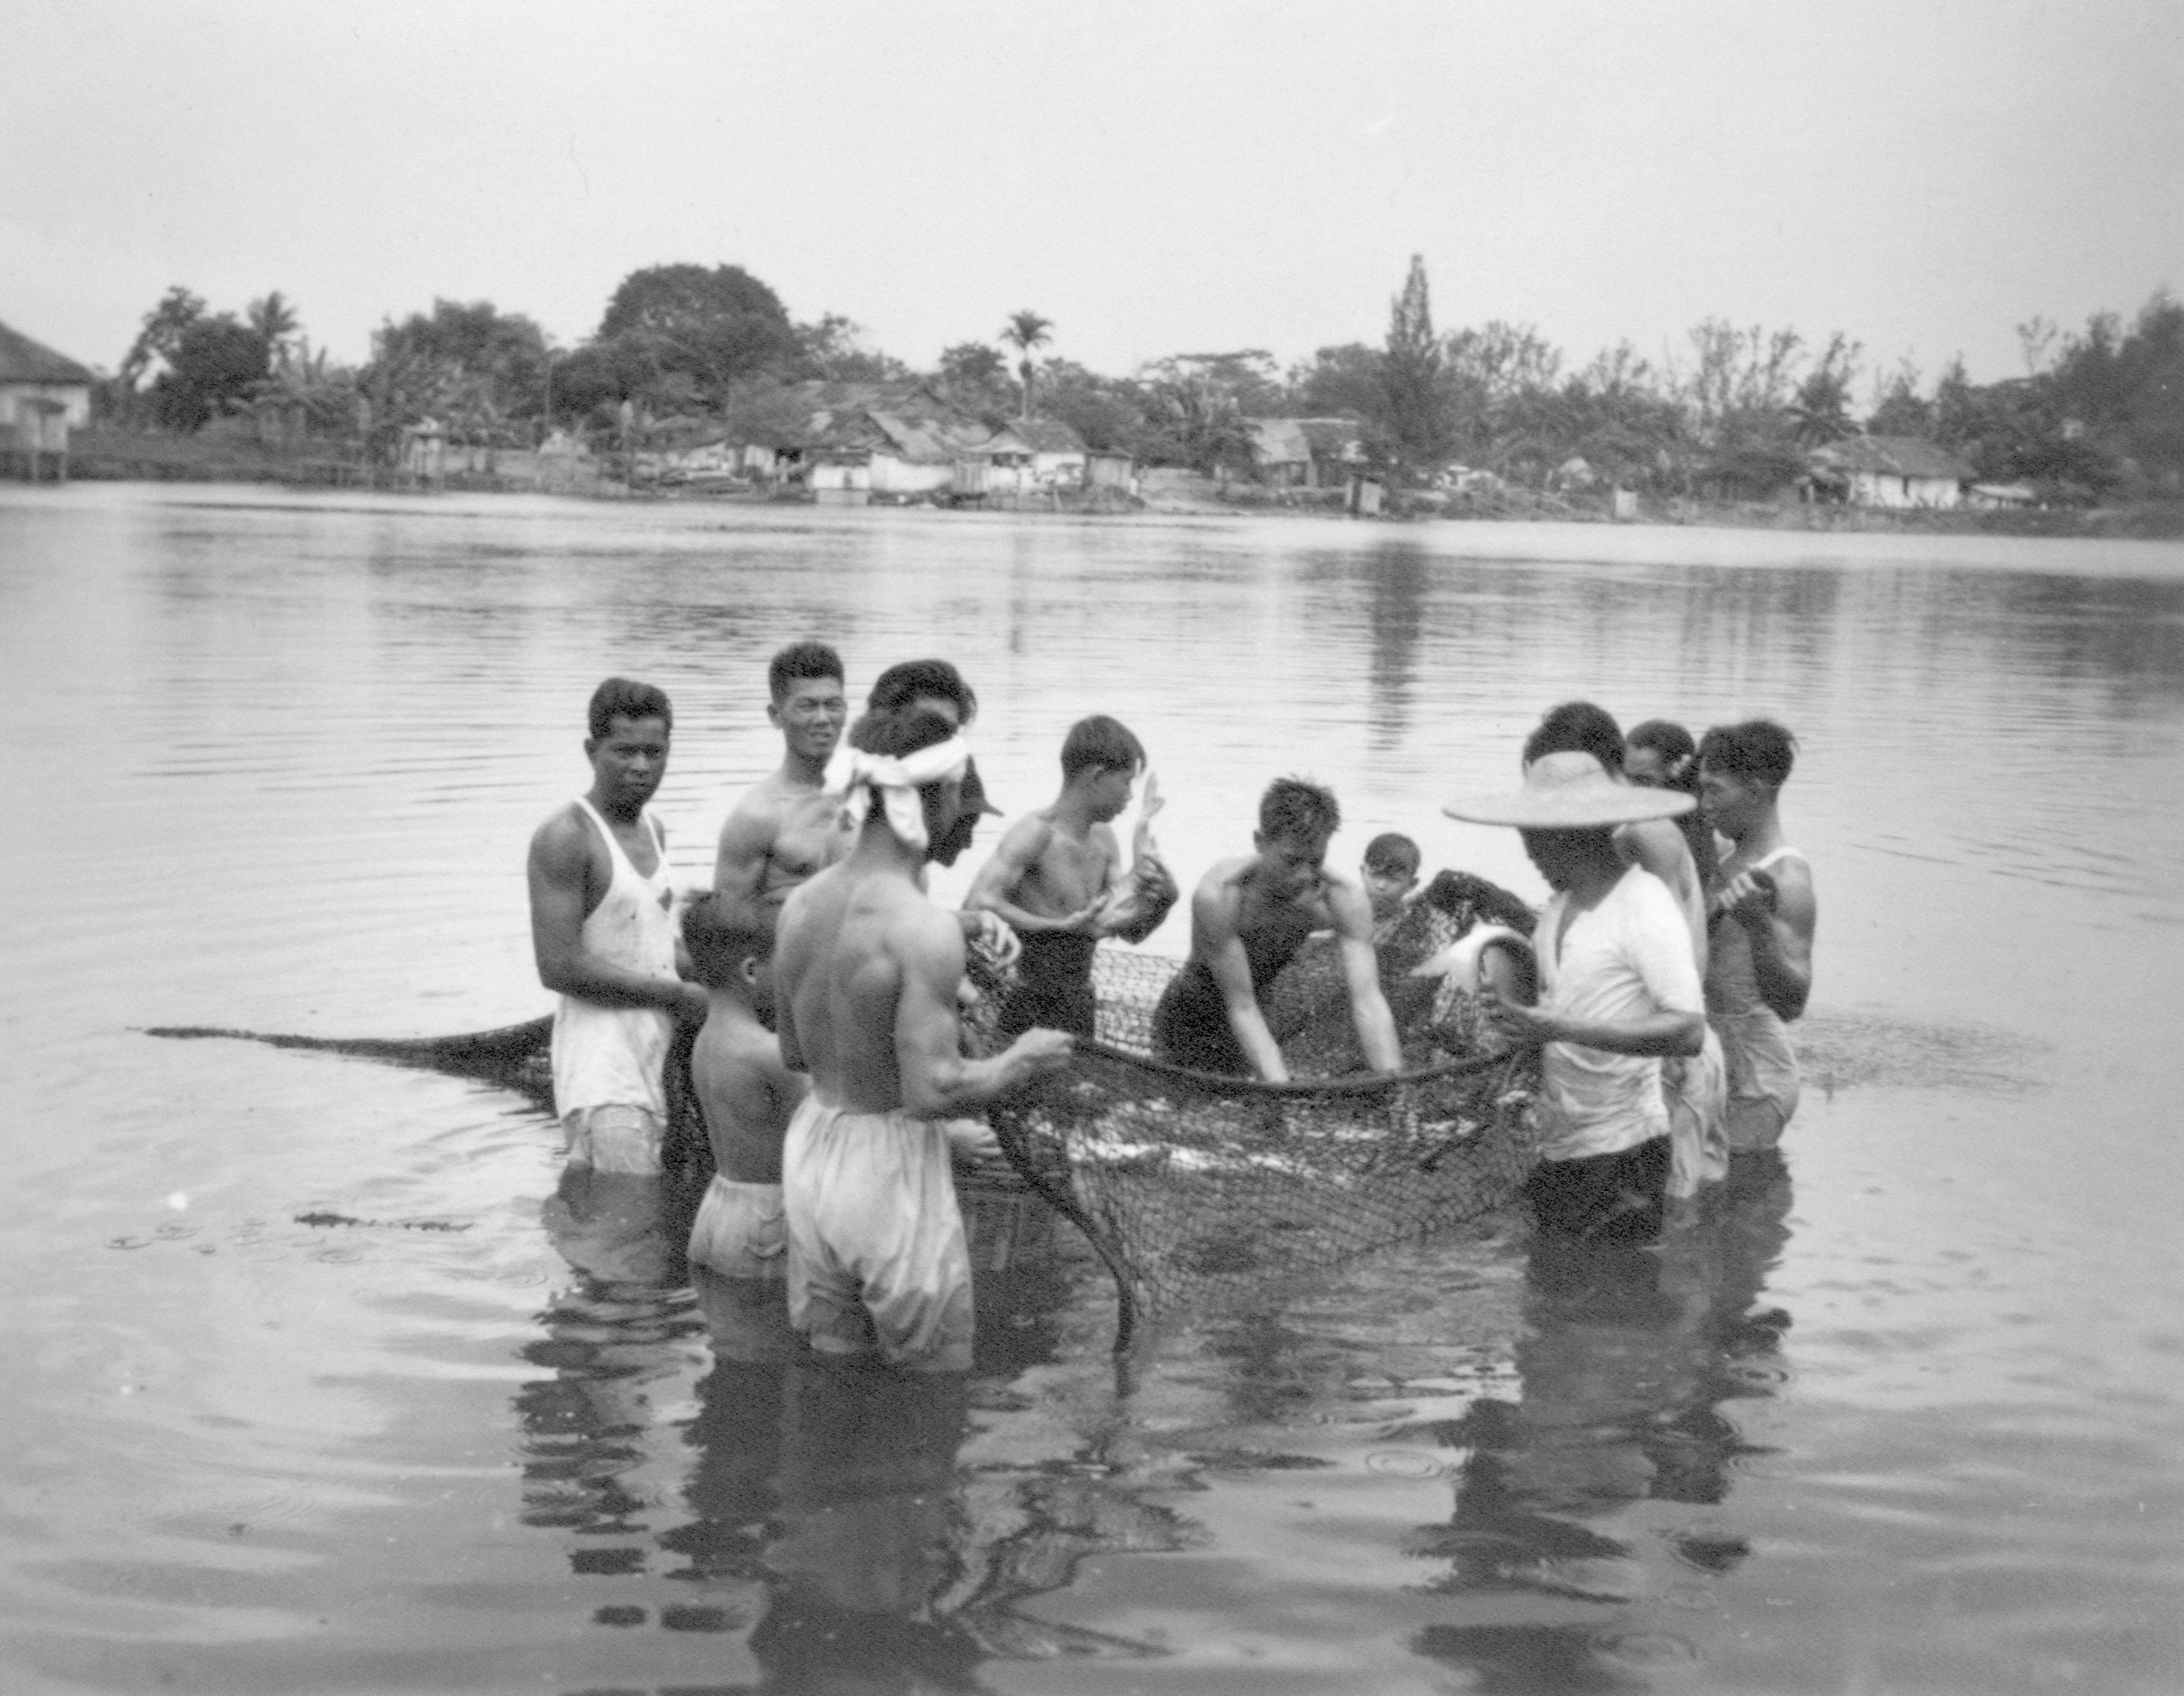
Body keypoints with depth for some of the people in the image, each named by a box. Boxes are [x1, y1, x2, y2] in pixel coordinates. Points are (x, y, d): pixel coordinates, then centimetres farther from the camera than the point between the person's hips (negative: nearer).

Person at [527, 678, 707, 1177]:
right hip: (601, 1069, -8)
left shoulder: (654, 831, 16)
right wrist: (676, 993, -13)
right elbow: (559, 967, -18)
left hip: (659, 1056, 8)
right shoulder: (565, 838, -11)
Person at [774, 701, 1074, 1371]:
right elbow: (932, 1095, -25)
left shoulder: (802, 903, 1)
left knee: (832, 1368, 20)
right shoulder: (923, 928, -23)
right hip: (890, 1166, -7)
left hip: (811, 1145, 7)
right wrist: (1019, 1062, -8)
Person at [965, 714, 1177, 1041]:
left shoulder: (1103, 839, 7)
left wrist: (1164, 900, -11)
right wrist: (1061, 926, -34)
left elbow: (1131, 932, 10)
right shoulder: (1036, 833, -17)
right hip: (1027, 1010, -7)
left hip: (1079, 1004, 8)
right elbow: (978, 906, -31)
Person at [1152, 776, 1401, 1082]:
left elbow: (1368, 1001, -27)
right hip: (1191, 1021, -4)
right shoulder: (1218, 896, -34)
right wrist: (1283, 1090, -41)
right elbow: (1242, 1007, -31)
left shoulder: (1344, 901, -23)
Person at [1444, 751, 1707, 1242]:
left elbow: (1688, 1031, -21)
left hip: (1622, 1149, -7)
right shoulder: (1561, 904, 12)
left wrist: (1557, 1028, -26)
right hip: (1558, 1147, 7)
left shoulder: (1645, 903, -11)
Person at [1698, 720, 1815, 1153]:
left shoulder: (1787, 877, -17)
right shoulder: (1727, 859, 9)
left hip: (1751, 1083, -9)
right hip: (1711, 1070, 9)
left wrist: (1759, 923, -39)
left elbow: (1790, 1002, -28)